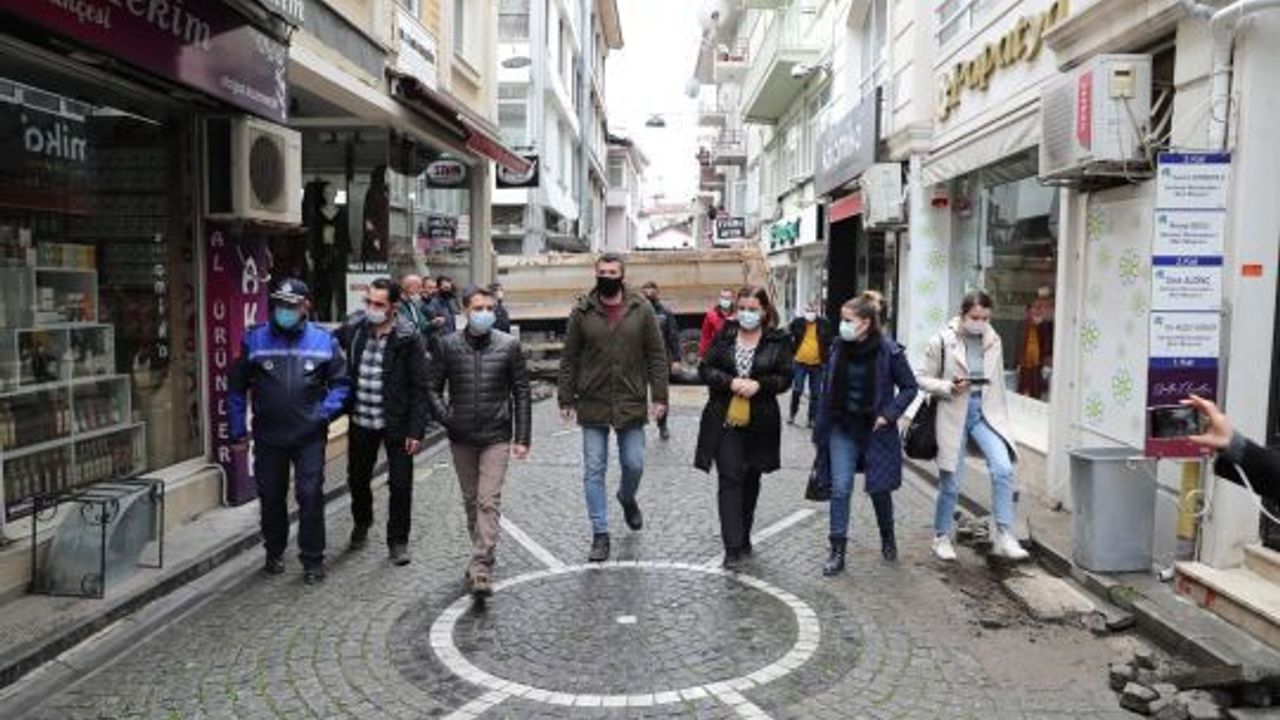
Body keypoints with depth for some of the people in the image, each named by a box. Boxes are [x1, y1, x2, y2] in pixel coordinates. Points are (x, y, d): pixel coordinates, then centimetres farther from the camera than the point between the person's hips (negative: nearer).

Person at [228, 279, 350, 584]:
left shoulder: (323, 340, -1)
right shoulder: (255, 339, 1)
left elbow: (341, 382, 5)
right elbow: (237, 387, 8)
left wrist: (325, 412, -10)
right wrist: (239, 430, 6)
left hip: (310, 436, -2)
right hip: (268, 436, 2)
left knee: (310, 496, -3)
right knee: (270, 496, 14)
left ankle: (313, 560, 10)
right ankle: (274, 552, 34)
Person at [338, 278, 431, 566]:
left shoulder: (408, 338, -12)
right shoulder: (353, 329, -2)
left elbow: (419, 387, -11)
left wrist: (416, 430, -14)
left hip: (396, 423, -4)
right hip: (361, 422, 4)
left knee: (400, 485, 2)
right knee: (357, 479, 19)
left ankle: (397, 541, 19)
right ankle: (361, 525, 45)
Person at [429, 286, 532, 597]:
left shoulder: (509, 345, -3)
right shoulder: (449, 345, -1)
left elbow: (521, 393, 0)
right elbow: (433, 388, 7)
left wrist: (522, 438, -3)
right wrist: (446, 417, -8)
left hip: (496, 436, -2)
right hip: (461, 437, 3)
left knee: (489, 502, -10)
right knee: (470, 501, 15)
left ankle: (481, 569, -10)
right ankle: (482, 555, 32)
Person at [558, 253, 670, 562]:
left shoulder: (642, 310, 0)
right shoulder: (581, 312, 0)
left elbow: (656, 356, 1)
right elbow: (568, 359, 3)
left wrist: (659, 396, -5)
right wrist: (566, 398, 0)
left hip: (631, 404, 0)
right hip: (592, 405, 0)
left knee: (634, 464, 7)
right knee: (594, 471, 3)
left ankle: (627, 498, 41)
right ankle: (600, 533, 14)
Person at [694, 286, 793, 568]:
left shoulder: (778, 340, 0)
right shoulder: (724, 335, 3)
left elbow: (785, 378, -1)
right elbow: (705, 369, 2)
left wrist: (759, 384, -18)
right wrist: (730, 382, -15)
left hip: (760, 422, 1)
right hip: (724, 420, -1)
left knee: (751, 480, 14)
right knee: (729, 479, -8)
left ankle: (743, 538, 31)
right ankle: (733, 547, -7)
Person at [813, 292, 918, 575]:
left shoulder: (888, 350, -13)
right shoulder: (838, 348, -2)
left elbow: (910, 387, -4)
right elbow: (829, 390, 5)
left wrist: (889, 414, -15)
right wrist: (821, 429, 5)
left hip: (875, 430, -2)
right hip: (843, 428, 2)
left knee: (879, 488, 11)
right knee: (840, 488, -3)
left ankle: (888, 539, 38)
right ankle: (837, 551, 5)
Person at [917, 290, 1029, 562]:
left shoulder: (994, 341, 4)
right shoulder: (943, 341, -7)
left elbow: (998, 382, 13)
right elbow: (923, 379, -3)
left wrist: (1002, 418, 13)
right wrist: (949, 387, -20)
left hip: (986, 413, 3)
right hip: (954, 415, -3)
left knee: (1003, 469, -17)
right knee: (951, 482, 5)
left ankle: (1004, 537, -8)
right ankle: (942, 537, 24)